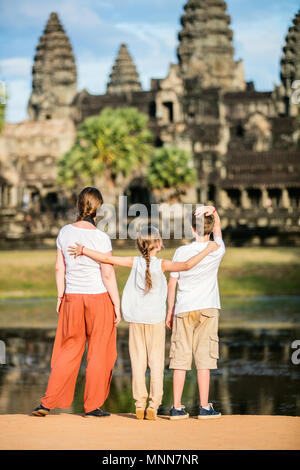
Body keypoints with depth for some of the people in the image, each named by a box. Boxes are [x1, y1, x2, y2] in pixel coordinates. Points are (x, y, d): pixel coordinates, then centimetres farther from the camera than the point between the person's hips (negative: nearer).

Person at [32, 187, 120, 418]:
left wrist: (60, 296, 16)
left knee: (68, 351, 12)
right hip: (99, 297, -4)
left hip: (72, 298, 4)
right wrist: (117, 305, -5)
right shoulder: (101, 238, -13)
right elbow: (108, 274, -12)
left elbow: (60, 268, 6)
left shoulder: (65, 232, 0)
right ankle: (92, 405, 12)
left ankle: (48, 402, 6)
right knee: (99, 352, 7)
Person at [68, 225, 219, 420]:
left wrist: (83, 250, 5)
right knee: (156, 361, 3)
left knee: (138, 360, 6)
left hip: (136, 319, 2)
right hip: (155, 318, -2)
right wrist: (207, 250, -11)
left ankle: (140, 404, 3)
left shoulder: (134, 262, -4)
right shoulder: (162, 264, -10)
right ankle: (153, 406, -2)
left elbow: (108, 259, -5)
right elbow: (187, 265, -22)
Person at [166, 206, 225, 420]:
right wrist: (213, 211, 0)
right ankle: (205, 407, 2)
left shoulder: (181, 252, -1)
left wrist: (170, 310, 11)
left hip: (183, 310, 1)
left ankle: (177, 407, 4)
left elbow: (172, 284, 2)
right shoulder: (217, 251, -1)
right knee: (204, 358, 1)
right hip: (207, 308, -1)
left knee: (180, 358, 3)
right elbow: (217, 228, 18)